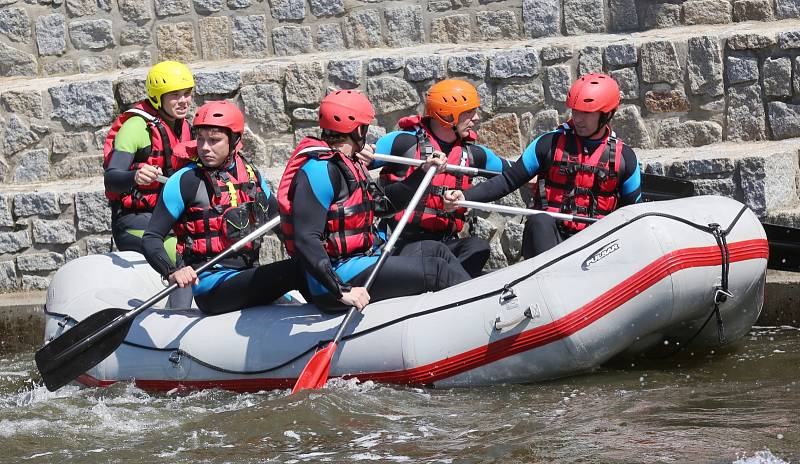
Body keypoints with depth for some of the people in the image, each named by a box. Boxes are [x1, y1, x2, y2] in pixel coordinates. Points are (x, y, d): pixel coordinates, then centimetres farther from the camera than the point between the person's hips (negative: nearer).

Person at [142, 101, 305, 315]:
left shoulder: (249, 174, 13)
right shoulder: (185, 181, -4)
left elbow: (276, 215, 30)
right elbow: (151, 238, -5)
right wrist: (173, 272, -22)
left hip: (247, 277, 6)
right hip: (211, 287, -6)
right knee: (295, 270, -27)